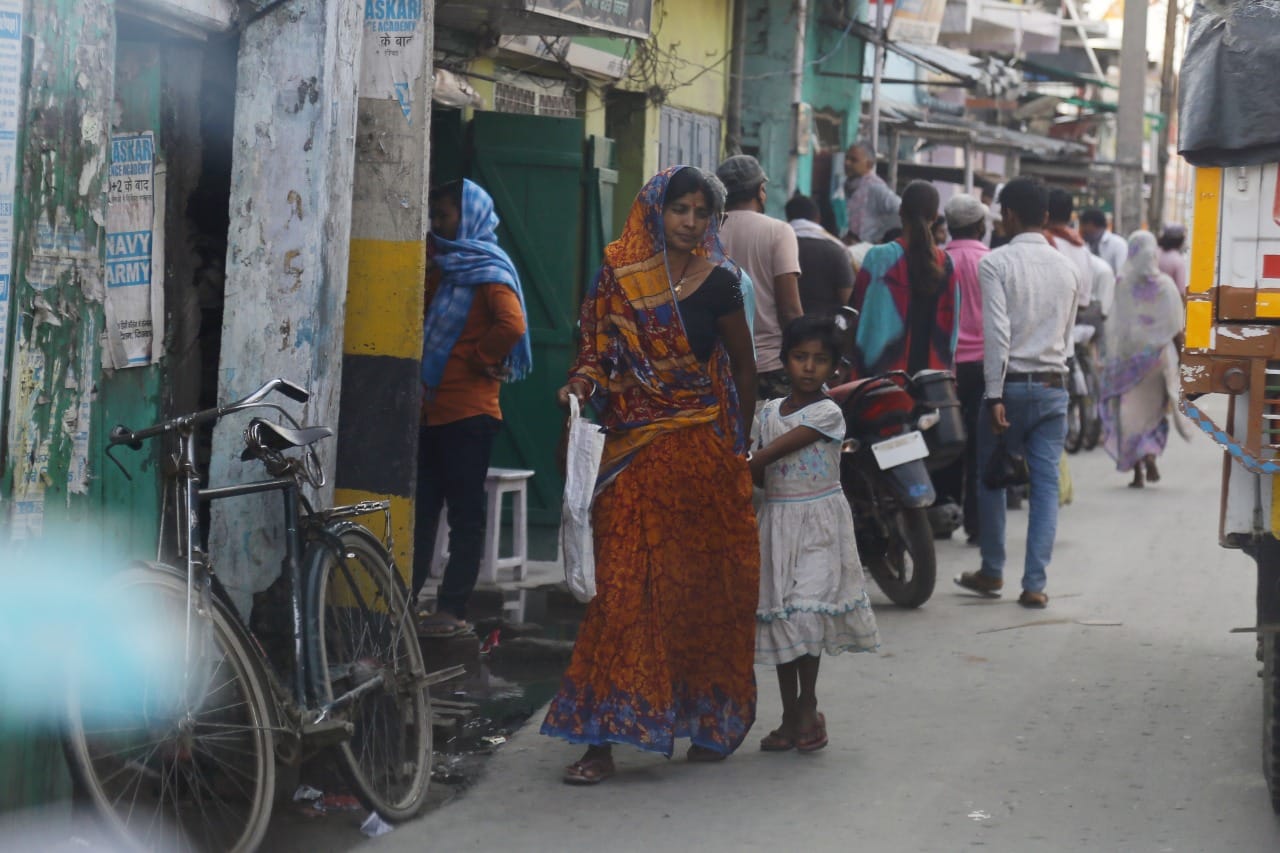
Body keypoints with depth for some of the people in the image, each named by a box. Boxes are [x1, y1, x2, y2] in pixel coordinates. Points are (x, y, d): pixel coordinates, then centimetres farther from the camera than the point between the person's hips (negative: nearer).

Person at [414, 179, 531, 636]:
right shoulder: (441, 266, 19)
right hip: (430, 407, 8)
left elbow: (512, 324, -20)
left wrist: (479, 359, -10)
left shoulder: (490, 269, -6)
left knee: (465, 513, -3)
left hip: (467, 410, -8)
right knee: (421, 509, 8)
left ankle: (453, 610, -1)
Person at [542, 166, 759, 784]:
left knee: (703, 585, 5)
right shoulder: (618, 277, 5)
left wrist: (737, 444, 11)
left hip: (704, 454, 0)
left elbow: (743, 368, 9)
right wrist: (581, 385, -15)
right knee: (624, 585, -6)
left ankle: (708, 722, 21)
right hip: (635, 453, 0)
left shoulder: (717, 282, 3)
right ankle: (601, 738, -6)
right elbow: (597, 350, 6)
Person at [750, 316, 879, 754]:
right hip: (778, 518, 5)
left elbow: (771, 454, -16)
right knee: (780, 615, 5)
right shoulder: (769, 411, 9)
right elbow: (762, 473, 10)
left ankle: (808, 707, 3)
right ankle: (791, 716, 12)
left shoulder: (827, 413, -10)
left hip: (818, 521, -5)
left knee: (805, 611, -13)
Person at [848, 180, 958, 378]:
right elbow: (952, 324, 8)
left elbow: (863, 317, -4)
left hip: (884, 369, -3)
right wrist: (945, 368, 16)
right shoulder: (946, 265, 3)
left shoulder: (880, 258, -8)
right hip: (933, 372, 3)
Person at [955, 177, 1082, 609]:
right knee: (1046, 484, 2)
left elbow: (997, 332, -15)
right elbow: (1067, 335, 16)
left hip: (1012, 383, -4)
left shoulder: (996, 263, -7)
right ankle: (1035, 584, -1)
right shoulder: (1068, 270, 9)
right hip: (1054, 386, 4)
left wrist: (995, 395, -15)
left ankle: (992, 573, 21)